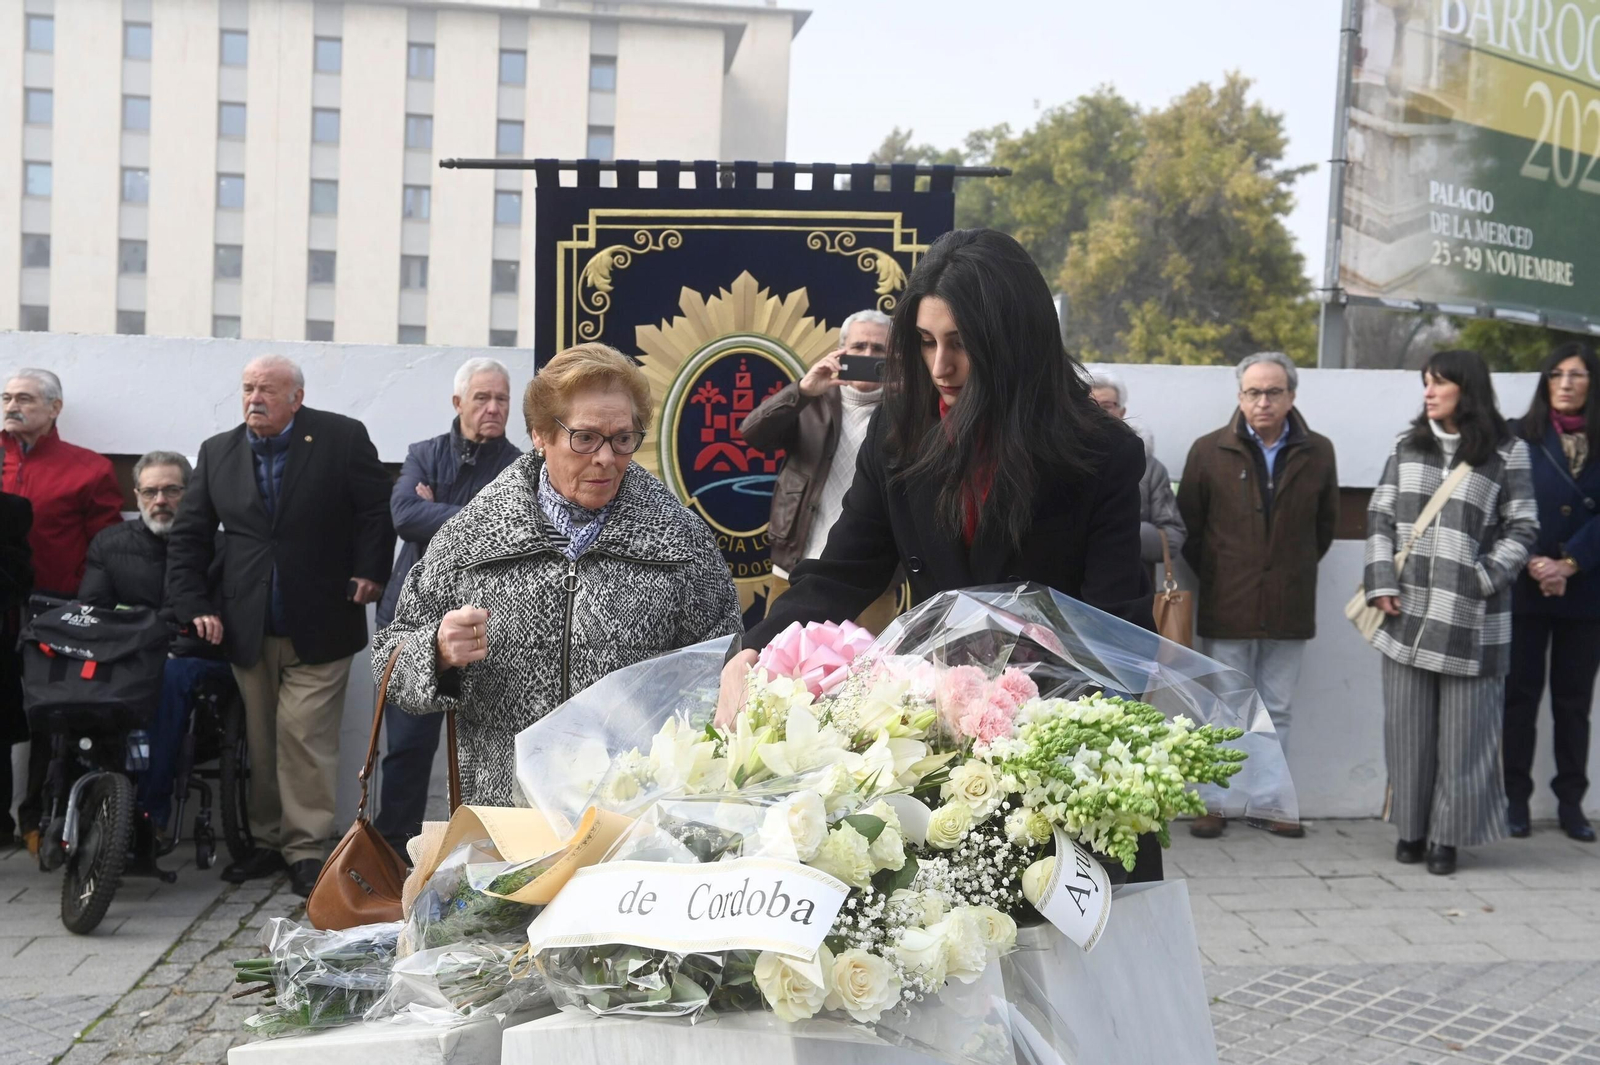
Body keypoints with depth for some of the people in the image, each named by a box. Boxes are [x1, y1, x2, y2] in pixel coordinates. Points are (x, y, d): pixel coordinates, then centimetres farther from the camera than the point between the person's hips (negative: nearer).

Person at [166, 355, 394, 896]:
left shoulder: (343, 439, -2)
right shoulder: (217, 452, 9)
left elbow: (377, 509, 0)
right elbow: (188, 536, 11)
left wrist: (371, 572, -8)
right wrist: (193, 605, 3)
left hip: (319, 626, -4)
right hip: (248, 628, 4)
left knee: (303, 734, -7)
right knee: (259, 741, 9)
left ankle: (305, 847, 3)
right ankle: (267, 841, 21)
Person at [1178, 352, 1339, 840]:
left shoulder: (1318, 452, 2)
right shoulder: (1209, 451, -3)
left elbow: (1325, 524, 12)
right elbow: (1188, 526, 2)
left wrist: (1296, 571, 10)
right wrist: (1212, 576, 4)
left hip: (1290, 607, 2)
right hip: (1227, 607, -2)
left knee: (1277, 710, 11)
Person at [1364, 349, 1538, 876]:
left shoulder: (1508, 453, 0)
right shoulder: (1407, 446, 12)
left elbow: (1521, 528, 0)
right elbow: (1380, 516, 10)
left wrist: (1483, 581, -12)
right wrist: (1382, 583, 0)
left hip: (1470, 617, -3)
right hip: (1407, 613, 4)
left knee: (1463, 729, 1)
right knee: (1408, 725, 7)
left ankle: (1448, 836, 11)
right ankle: (1412, 828, 19)